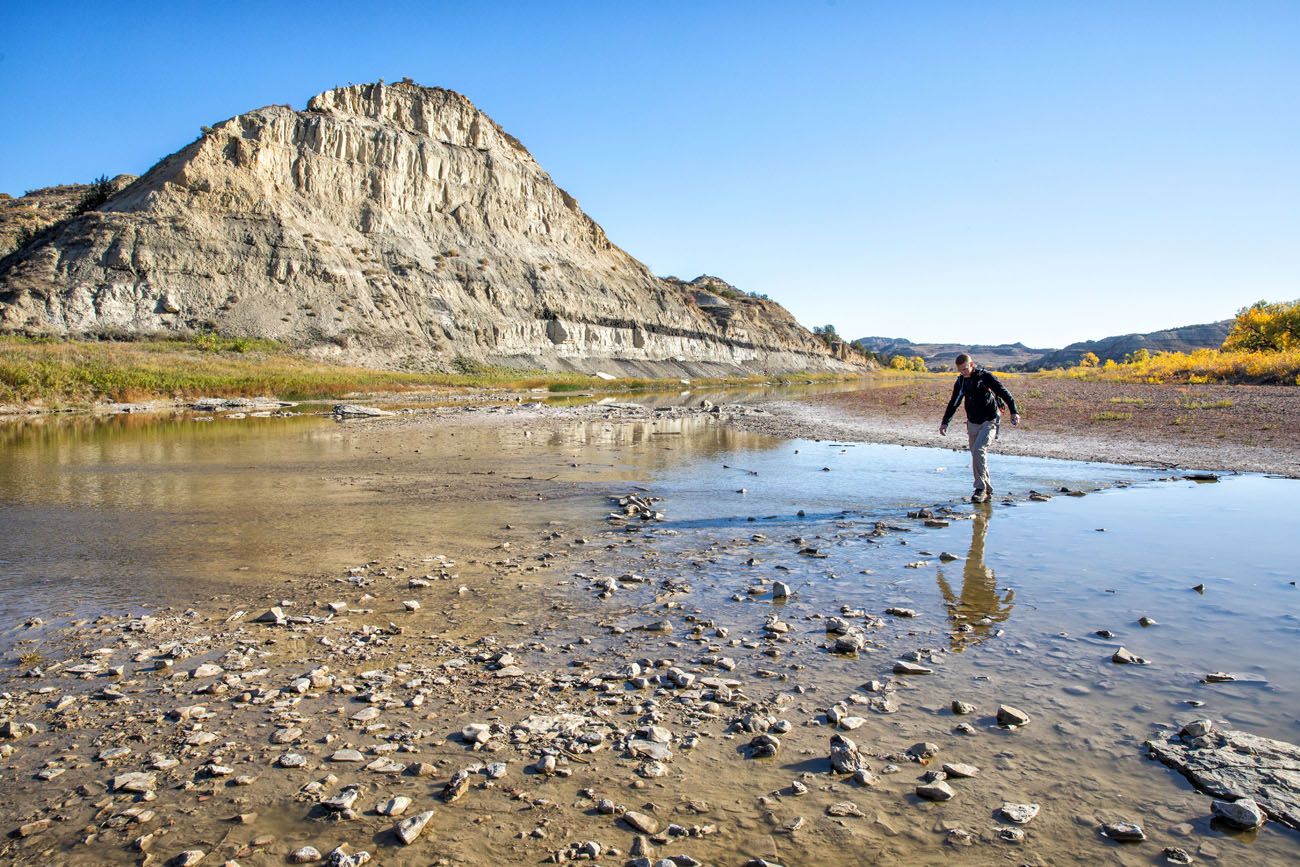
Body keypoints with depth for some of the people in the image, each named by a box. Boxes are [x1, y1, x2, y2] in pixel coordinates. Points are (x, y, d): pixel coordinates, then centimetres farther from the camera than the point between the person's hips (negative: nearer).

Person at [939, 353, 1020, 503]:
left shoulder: (985, 376, -10)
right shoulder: (961, 381, 6)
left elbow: (1004, 393, -11)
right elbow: (953, 403, 15)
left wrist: (1013, 412, -22)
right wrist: (945, 422, 8)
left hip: (989, 422, -6)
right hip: (972, 423, 6)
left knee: (978, 450, -23)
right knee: (977, 457, 6)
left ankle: (981, 488, -15)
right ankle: (987, 492, 15)